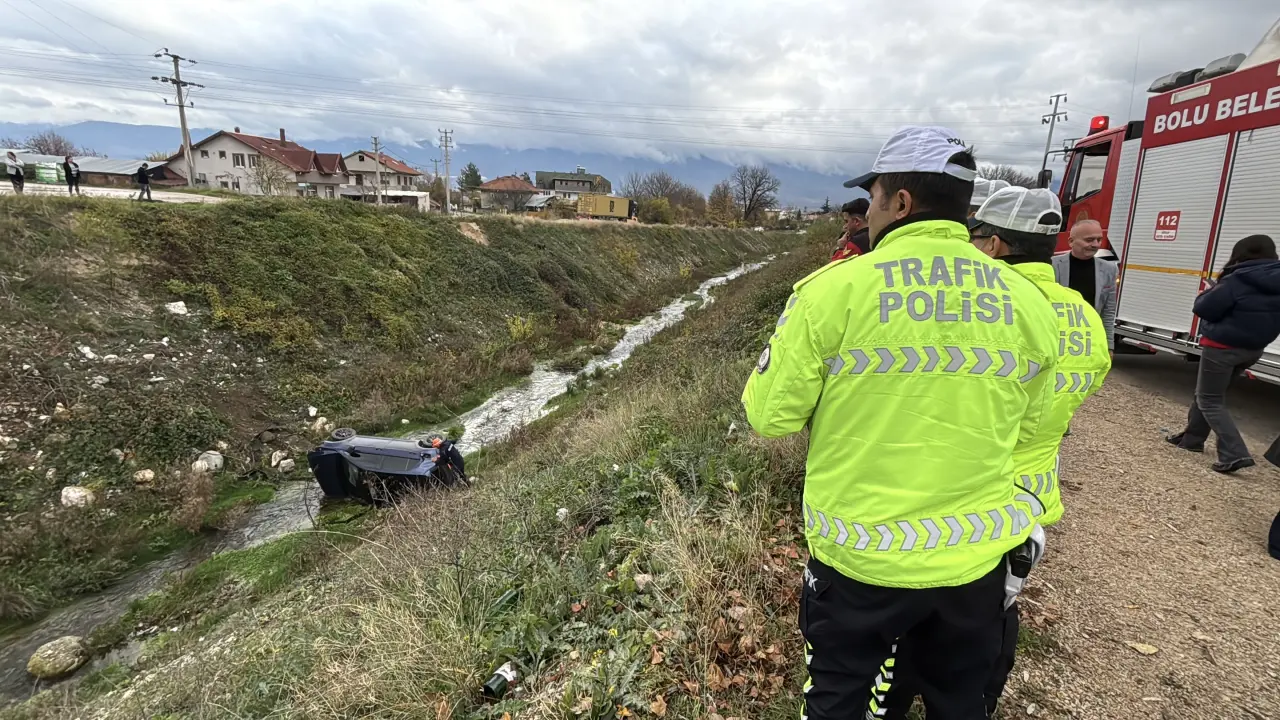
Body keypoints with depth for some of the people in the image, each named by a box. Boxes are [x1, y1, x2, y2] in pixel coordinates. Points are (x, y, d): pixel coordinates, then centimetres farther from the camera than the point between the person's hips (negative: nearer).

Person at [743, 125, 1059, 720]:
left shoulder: (833, 288, -17)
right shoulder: (1028, 302, -3)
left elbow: (770, 417, -12)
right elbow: (1025, 427, 9)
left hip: (860, 557, -3)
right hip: (977, 558, 4)